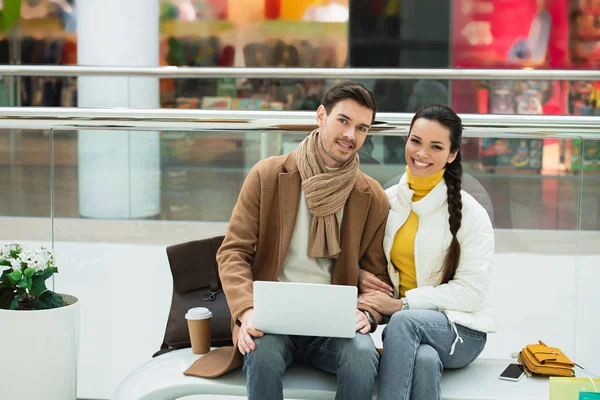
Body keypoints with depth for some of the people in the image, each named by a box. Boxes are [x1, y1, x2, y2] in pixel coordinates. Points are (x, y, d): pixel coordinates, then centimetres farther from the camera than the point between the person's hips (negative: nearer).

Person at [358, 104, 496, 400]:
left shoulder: (470, 214, -5)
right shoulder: (386, 201, 7)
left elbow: (471, 291, -11)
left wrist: (402, 304, -19)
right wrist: (360, 276, -7)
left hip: (460, 330, -2)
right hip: (408, 330, 2)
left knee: (404, 321, -36)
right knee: (423, 361, -36)